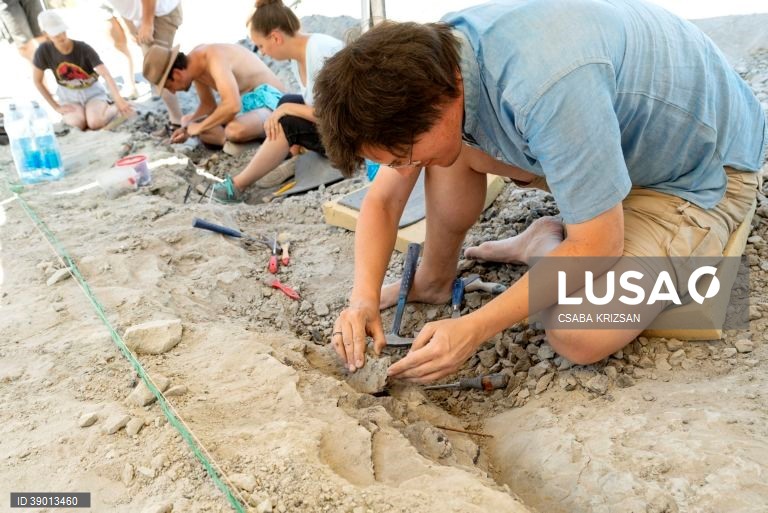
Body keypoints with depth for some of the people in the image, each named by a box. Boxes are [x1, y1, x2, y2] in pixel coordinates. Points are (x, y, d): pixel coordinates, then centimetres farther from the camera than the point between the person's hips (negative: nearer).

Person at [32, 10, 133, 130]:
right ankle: (67, 116, 6)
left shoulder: (83, 49, -21)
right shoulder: (44, 51, -16)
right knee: (78, 123, -31)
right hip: (69, 96, 1)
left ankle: (115, 108, -1)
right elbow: (37, 81, -2)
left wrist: (119, 100, -49)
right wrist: (56, 107, -6)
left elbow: (106, 75, -33)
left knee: (95, 123, -32)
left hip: (92, 92, -1)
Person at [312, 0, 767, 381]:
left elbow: (598, 247, -30)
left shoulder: (547, 84, -40)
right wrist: (364, 297, -19)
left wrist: (474, 328, -29)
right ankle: (435, 278, 5)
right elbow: (384, 200, -6)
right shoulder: (432, 63, -14)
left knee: (579, 336, -26)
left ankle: (547, 246, 2)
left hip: (703, 162, -6)